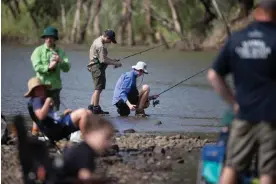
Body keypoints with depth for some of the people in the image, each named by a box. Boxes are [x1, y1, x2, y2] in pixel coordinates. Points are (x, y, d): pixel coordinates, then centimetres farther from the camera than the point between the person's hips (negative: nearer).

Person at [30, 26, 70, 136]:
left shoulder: (60, 52, 9)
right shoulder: (38, 51, 1)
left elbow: (67, 68, -1)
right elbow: (36, 66, -12)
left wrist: (60, 61, -18)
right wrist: (48, 67, -24)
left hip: (55, 86, 4)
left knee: (54, 111, 9)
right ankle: (35, 132, 2)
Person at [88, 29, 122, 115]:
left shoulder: (98, 41, 15)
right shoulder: (100, 45, -18)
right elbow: (103, 60, -20)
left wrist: (112, 60, 16)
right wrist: (115, 63, -13)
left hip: (95, 67, 11)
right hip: (98, 67, -11)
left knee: (97, 88, 14)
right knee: (98, 88, -7)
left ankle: (91, 106, 15)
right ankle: (96, 108, -6)